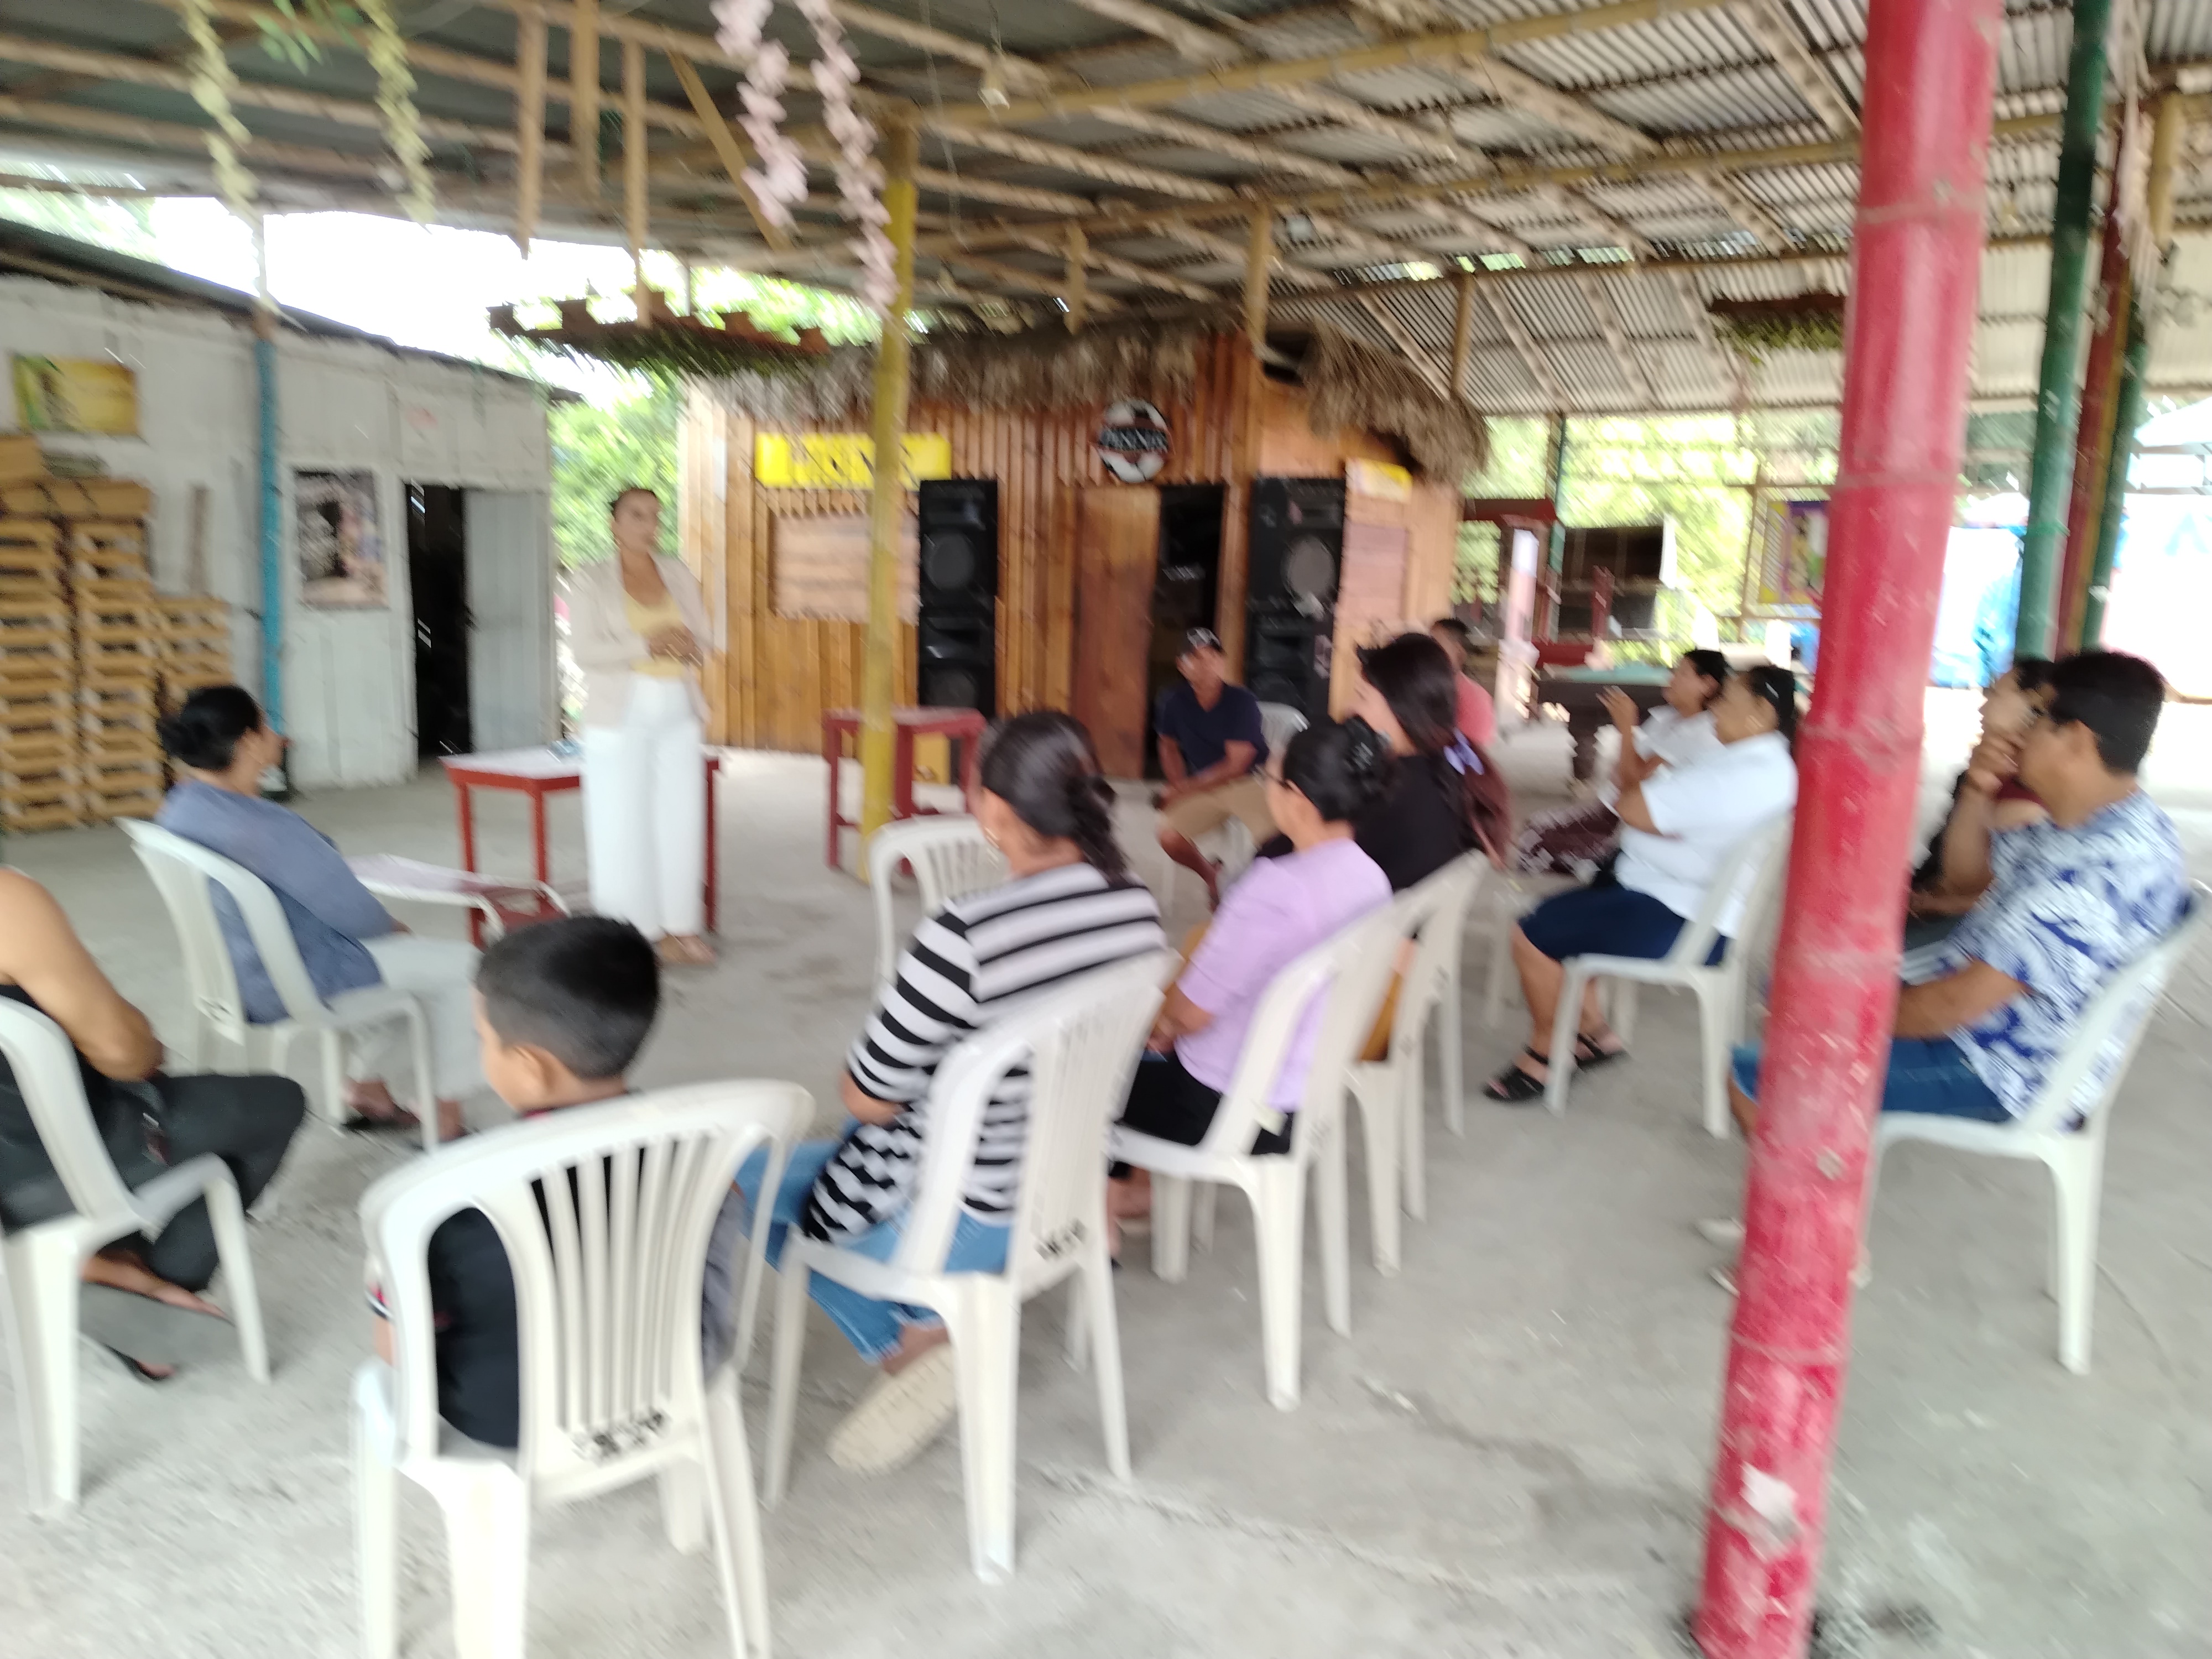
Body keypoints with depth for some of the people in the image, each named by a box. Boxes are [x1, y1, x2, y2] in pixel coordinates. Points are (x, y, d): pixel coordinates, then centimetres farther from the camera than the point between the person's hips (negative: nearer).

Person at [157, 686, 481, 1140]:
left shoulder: (179, 809, 0)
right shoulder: (261, 825, -30)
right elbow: (348, 906, -22)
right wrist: (393, 928, -1)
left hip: (240, 971, 10)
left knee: (382, 949, 31)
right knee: (460, 964, 1)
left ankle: (366, 1091, 33)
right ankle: (446, 1123, 8)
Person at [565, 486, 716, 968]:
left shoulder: (678, 574, 11)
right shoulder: (589, 579, 0)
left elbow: (704, 640, 10)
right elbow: (585, 651, -10)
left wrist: (684, 643, -13)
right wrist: (647, 645, -20)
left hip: (677, 713, 4)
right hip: (620, 715, -4)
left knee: (681, 821, 3)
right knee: (622, 825, -3)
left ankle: (680, 928, 11)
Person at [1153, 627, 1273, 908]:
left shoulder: (1242, 701, -19)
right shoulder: (1174, 701, -7)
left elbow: (1236, 765, -18)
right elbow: (1169, 747, 12)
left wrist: (1186, 788, -13)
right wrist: (1178, 786, -4)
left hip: (1249, 781, -4)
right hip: (1201, 787, 4)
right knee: (1170, 838, -17)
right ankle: (1209, 873, 16)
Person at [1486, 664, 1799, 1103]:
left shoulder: (1747, 775, -26)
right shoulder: (1760, 762, 10)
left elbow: (1633, 809, -25)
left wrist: (1646, 779, -6)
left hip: (1676, 922, -11)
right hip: (1663, 890, 11)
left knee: (1532, 937, -11)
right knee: (1547, 915, 15)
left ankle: (1544, 1053, 9)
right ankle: (1595, 1033, 21)